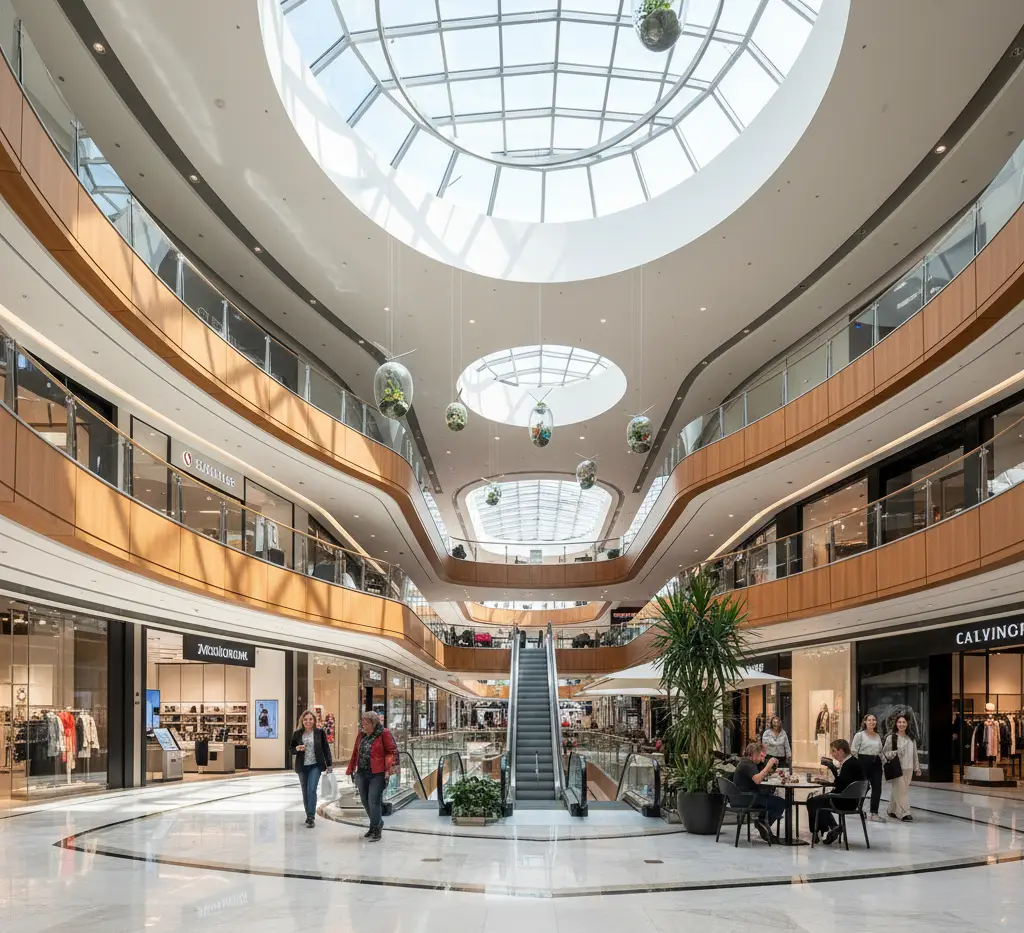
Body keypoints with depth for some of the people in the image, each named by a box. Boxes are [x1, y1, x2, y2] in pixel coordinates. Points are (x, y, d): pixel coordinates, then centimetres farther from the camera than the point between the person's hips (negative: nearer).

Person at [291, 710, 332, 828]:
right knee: (305, 792, 10)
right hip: (302, 766, 3)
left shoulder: (320, 732, -2)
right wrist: (297, 749, -15)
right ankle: (309, 816, 23)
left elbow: (326, 749, 2)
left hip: (315, 766, -3)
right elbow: (291, 750, 7)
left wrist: (329, 764, -1)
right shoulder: (297, 734, 2)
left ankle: (311, 817, -13)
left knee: (312, 790, -15)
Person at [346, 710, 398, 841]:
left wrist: (388, 769, -15)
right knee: (365, 801, 12)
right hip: (361, 774, 7)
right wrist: (351, 770, 19)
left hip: (377, 775, -7)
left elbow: (392, 751, -8)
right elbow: (355, 753, 19)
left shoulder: (383, 734, -7)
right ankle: (378, 823, 31)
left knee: (373, 802, -8)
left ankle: (375, 830, 2)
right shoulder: (361, 735, 11)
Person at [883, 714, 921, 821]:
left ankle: (892, 810, 22)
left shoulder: (911, 738, 12)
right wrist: (895, 753, -19)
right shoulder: (891, 737, -4)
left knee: (896, 791, 9)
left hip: (908, 768, 5)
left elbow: (915, 754, 17)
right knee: (900, 790, -10)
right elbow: (884, 752, -3)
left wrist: (917, 768, 17)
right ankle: (904, 813, -11)